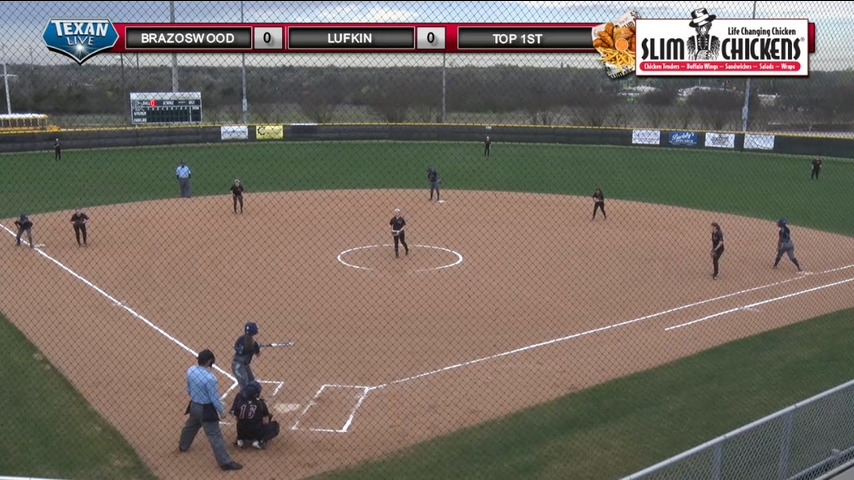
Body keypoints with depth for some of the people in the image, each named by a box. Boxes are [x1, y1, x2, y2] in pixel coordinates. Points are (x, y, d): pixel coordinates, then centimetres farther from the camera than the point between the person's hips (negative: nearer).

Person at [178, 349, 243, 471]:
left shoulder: (190, 370, -9)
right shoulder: (209, 377, -31)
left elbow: (188, 389, 7)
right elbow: (214, 398, -21)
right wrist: (221, 411, -6)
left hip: (194, 405, 7)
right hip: (206, 410, -7)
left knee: (190, 426, 33)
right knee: (215, 435, -1)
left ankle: (183, 446, 57)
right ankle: (225, 462, 5)